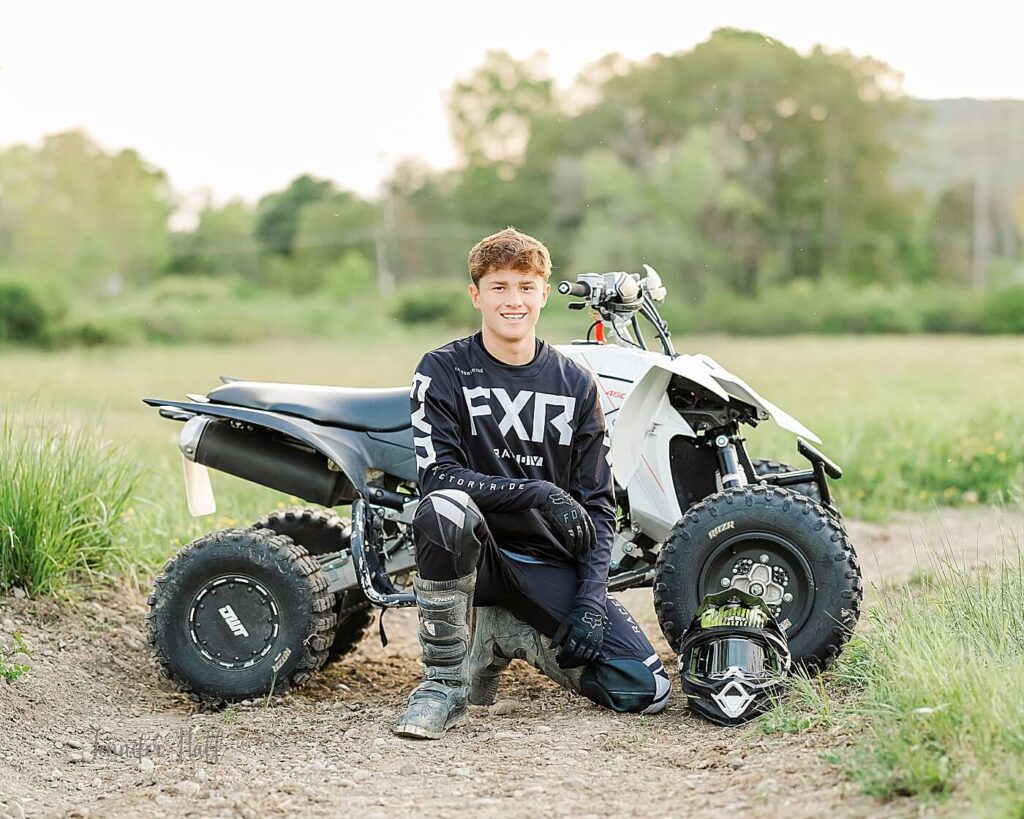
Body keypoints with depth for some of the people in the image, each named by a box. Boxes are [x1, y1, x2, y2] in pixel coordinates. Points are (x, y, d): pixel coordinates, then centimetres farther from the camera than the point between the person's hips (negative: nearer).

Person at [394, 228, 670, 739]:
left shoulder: (575, 385, 7)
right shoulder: (443, 372, -2)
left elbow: (597, 503, 7)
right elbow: (438, 475, -15)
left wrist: (592, 597, -7)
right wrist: (539, 493, -26)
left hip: (552, 568, 3)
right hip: (478, 554, -3)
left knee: (646, 691, -12)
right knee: (443, 509, -39)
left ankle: (513, 636, 14)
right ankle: (446, 681, -19)